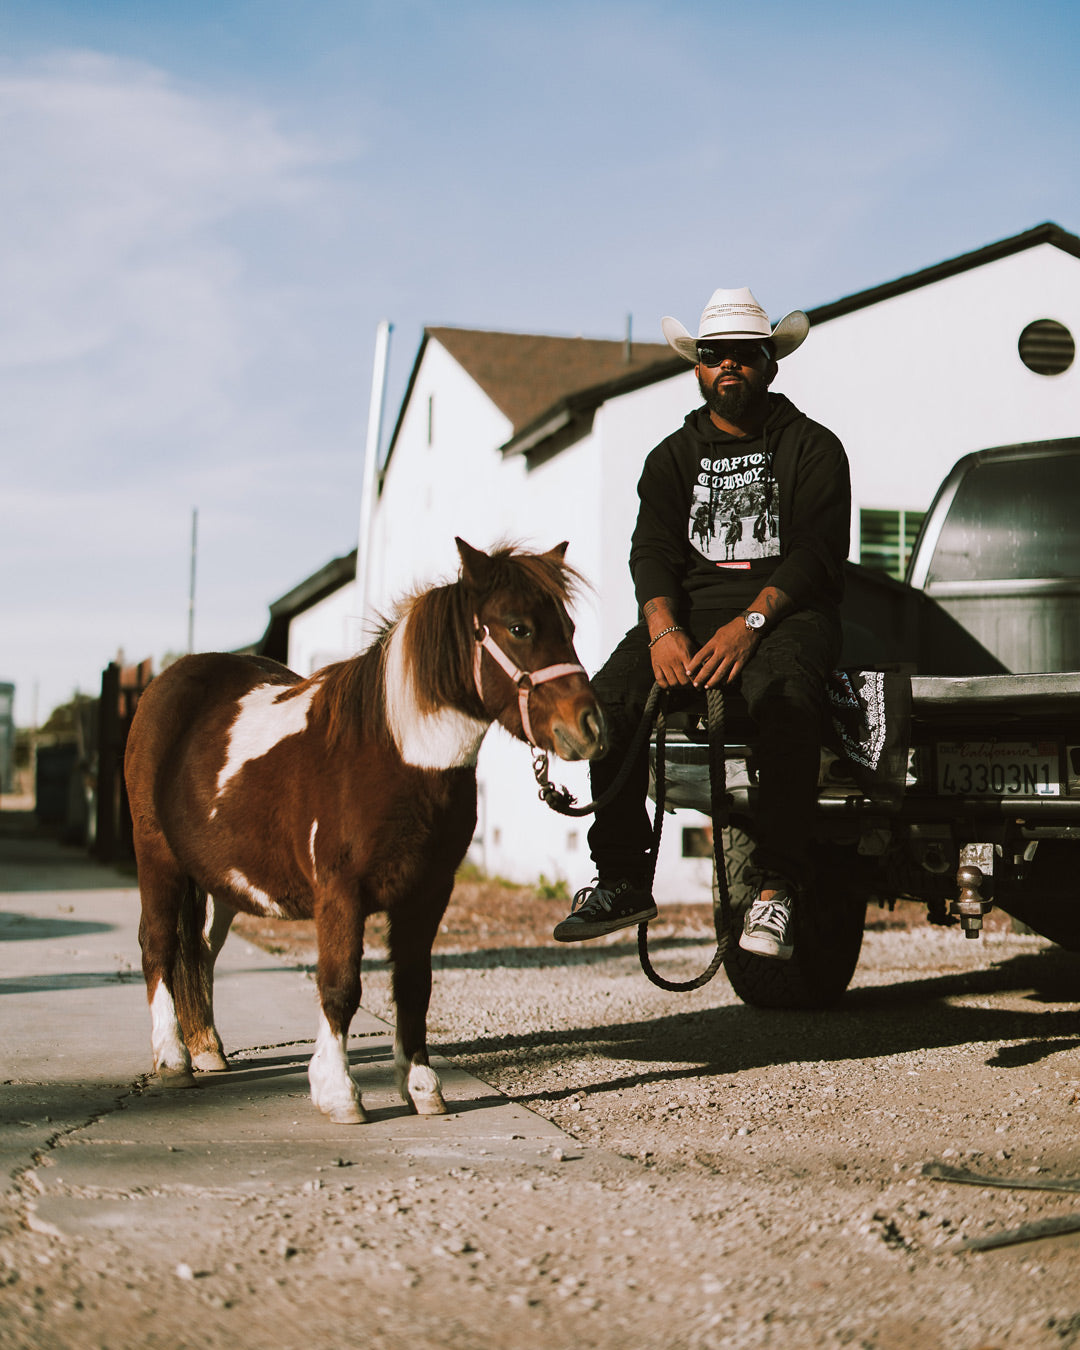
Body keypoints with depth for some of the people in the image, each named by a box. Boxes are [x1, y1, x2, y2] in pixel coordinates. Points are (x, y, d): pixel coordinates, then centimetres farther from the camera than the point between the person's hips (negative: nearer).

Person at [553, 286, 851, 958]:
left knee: (782, 699, -38)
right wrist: (664, 629, -17)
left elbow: (818, 553, -5)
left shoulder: (813, 448, 8)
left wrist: (749, 623, -21)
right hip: (691, 608, 3)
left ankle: (776, 889, -38)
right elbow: (652, 550, 5)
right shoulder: (674, 456, 19)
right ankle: (623, 880, -17)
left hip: (786, 612, -3)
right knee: (610, 696, -25)